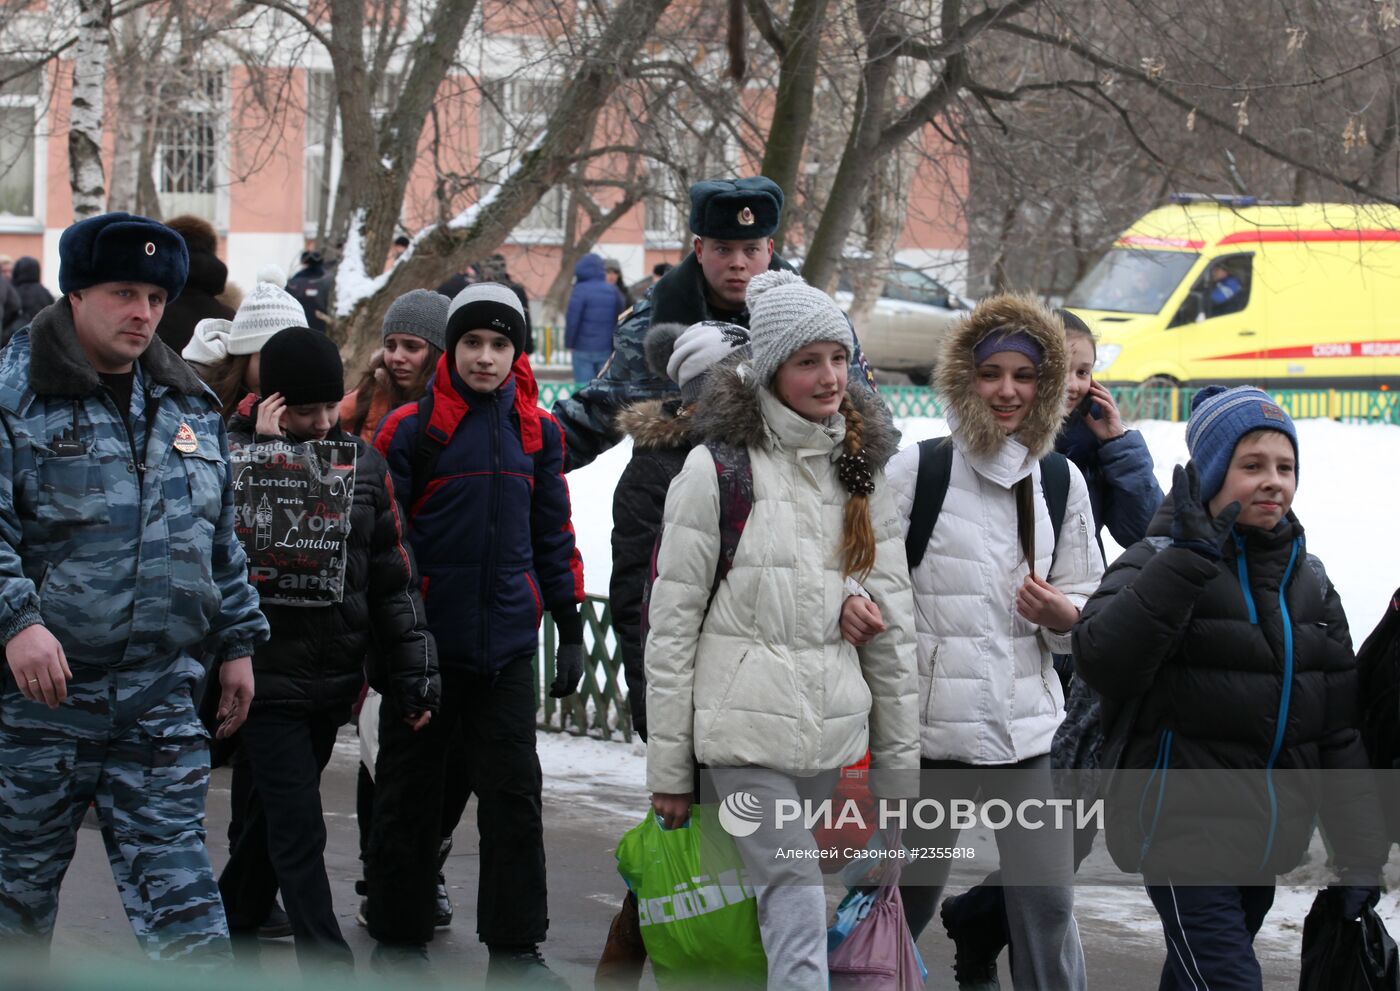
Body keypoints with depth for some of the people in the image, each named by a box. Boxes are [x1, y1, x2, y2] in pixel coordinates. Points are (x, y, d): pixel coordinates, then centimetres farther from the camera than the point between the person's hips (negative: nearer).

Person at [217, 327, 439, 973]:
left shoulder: (362, 460, 7)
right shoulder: (235, 454, -7)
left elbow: (393, 575, 12)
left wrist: (415, 668, 9)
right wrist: (267, 452, -21)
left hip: (335, 678, 5)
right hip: (270, 674, -5)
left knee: (276, 816, 17)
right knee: (298, 832, -7)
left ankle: (230, 930, 33)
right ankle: (329, 967, -6)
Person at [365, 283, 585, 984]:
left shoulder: (537, 430, 7)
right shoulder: (412, 427, -4)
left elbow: (553, 533, 15)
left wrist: (571, 629, 13)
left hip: (508, 645, 3)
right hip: (425, 642, -3)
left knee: (515, 793, 2)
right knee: (409, 793, 7)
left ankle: (515, 947, 10)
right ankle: (399, 935, 18)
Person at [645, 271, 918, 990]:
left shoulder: (861, 470, 12)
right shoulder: (718, 467, -5)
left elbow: (892, 621, 14)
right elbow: (671, 621, -4)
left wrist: (897, 761, 12)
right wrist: (667, 768, -4)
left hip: (832, 730, 5)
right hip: (746, 724, -5)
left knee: (783, 899, 7)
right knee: (797, 903, -13)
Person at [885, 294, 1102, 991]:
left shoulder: (1062, 483, 10)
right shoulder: (914, 470, -2)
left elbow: (1089, 596, 17)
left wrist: (1063, 615, -5)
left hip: (1029, 728, 3)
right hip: (927, 725, -3)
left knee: (1047, 904, 1)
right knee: (905, 899, 5)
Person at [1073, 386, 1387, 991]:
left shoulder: (1309, 580, 10)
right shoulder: (1161, 561, -8)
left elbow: (1340, 728, 11)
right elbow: (1100, 659, -28)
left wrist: (1359, 853, 7)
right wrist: (1186, 561, -32)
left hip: (1270, 842, 6)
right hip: (1186, 836, -6)